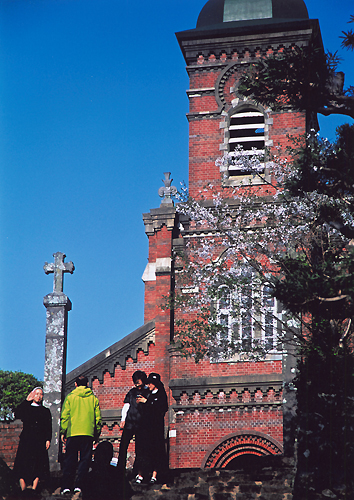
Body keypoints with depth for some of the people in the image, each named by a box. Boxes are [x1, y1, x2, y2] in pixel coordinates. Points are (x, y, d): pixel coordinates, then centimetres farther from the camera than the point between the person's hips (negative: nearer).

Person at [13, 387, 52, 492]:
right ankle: (23, 489, -8)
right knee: (23, 464, -9)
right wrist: (27, 401, -3)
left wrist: (48, 439, -3)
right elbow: (17, 415, -6)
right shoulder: (26, 408, 15)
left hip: (40, 441, 1)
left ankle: (33, 490, -7)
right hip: (26, 440, -1)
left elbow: (49, 427, 11)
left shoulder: (46, 411, 18)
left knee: (38, 465, -8)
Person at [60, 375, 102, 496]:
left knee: (70, 460, 7)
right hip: (88, 433, 0)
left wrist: (63, 432, 9)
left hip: (72, 432, 0)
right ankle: (78, 486, -3)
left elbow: (64, 416, 1)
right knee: (85, 460, 5)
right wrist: (96, 433, 14)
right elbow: (98, 417, 7)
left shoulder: (70, 397, 3)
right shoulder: (93, 398, 6)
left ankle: (66, 486, 3)